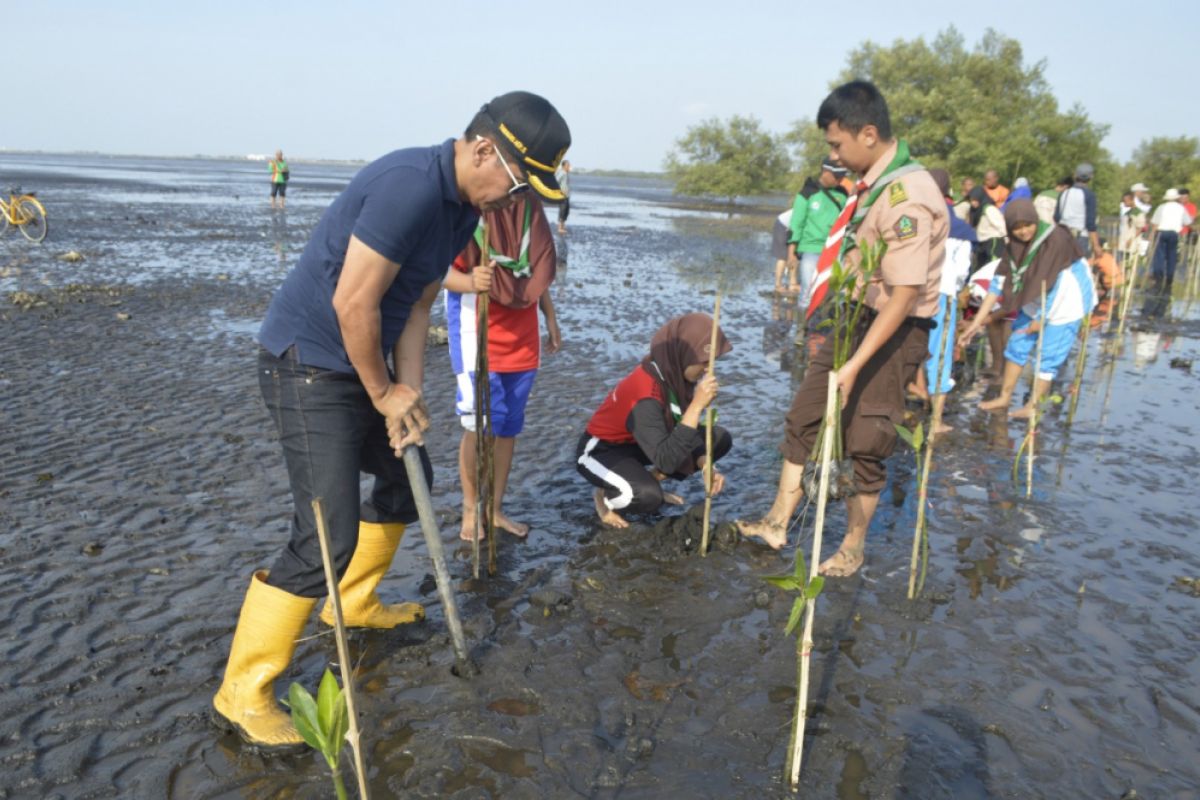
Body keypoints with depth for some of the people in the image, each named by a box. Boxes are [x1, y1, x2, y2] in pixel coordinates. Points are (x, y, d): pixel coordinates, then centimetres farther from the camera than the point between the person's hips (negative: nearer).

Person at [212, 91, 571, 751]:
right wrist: (385, 393, -12)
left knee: (406, 474, 22)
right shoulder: (410, 187, -26)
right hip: (307, 363, -10)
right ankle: (242, 694, 5)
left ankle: (356, 605, 42)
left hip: (359, 364, 10)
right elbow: (354, 303, -25)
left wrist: (408, 392, 0)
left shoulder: (464, 205, 7)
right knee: (327, 536, -11)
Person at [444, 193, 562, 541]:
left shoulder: (530, 206, 8)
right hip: (478, 337, -6)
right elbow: (442, 268, -15)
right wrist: (469, 281, -36)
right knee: (481, 425, -5)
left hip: (523, 336, 6)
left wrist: (551, 318, 19)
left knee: (509, 426, 11)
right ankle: (471, 510, 15)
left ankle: (495, 509, 23)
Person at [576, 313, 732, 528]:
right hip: (601, 450, -8)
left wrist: (705, 465, -18)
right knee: (648, 497, -37)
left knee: (720, 438, -3)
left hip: (639, 443, 8)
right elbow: (666, 460, -40)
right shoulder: (645, 395, -36)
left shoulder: (673, 373, -12)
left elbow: (688, 429, -1)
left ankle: (652, 479, 10)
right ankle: (605, 495, -3)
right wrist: (697, 405, -43)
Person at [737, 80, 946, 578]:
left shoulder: (905, 197, -23)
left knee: (865, 444, 2)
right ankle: (777, 523, 23)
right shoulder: (878, 182, 5)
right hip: (857, 318, 9)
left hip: (893, 331, -9)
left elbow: (903, 296, -27)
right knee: (804, 418, 11)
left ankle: (853, 549, 22)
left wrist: (853, 366, -30)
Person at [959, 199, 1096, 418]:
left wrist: (1041, 318, -17)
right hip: (1036, 301, 7)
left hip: (1065, 302, -7)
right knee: (1018, 344, 11)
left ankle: (1032, 406, 9)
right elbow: (1000, 281, -9)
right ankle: (1004, 398, 25)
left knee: (1048, 355, -4)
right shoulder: (1015, 245, -8)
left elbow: (1050, 283, -24)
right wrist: (978, 321, -13)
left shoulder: (1055, 239, -27)